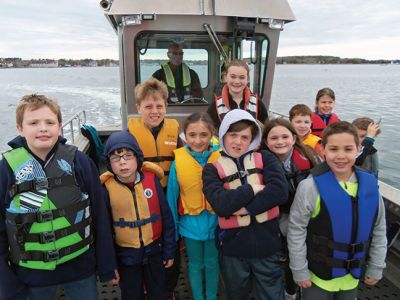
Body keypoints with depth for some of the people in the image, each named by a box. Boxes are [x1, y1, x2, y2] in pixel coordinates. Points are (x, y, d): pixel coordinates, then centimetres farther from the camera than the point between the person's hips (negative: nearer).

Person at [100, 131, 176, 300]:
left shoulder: (152, 179, -13)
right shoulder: (106, 188, -14)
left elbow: (167, 218, -5)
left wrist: (169, 251, 0)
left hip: (154, 250, 1)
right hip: (125, 254, 0)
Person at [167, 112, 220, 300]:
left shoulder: (221, 159, -14)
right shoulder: (179, 160, -13)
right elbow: (172, 195, -5)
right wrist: (172, 228, 1)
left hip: (215, 221, 0)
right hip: (191, 223, 0)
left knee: (212, 264, 21)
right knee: (195, 265, 20)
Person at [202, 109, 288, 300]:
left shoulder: (265, 159, 0)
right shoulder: (212, 169, -4)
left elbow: (280, 191, -16)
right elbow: (221, 204, -20)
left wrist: (246, 207, -20)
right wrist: (253, 189, -15)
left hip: (266, 243, 0)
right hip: (232, 246, 1)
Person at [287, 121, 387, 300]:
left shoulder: (370, 184, -7)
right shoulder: (310, 187, -21)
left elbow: (378, 230, 4)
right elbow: (296, 231, -14)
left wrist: (376, 267, 8)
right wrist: (299, 270, -10)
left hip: (353, 276, 4)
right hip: (318, 274, -4)